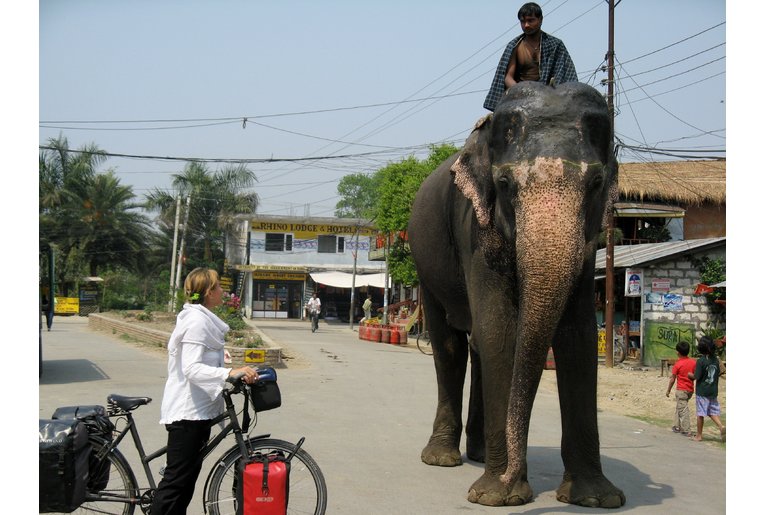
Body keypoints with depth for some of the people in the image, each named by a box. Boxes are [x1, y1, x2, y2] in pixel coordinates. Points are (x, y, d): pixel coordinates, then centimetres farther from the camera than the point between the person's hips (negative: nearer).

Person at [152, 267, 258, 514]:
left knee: (187, 477, 14)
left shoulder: (202, 319, 15)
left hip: (197, 410, 11)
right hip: (187, 413, -11)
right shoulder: (197, 321, -17)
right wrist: (229, 372, -38)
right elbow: (192, 369, -27)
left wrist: (238, 373, 21)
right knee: (177, 480, -7)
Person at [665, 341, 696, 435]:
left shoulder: (677, 364, -12)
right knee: (678, 407, 20)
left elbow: (672, 379, -7)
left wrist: (668, 391, 2)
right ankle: (677, 426, 25)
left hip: (681, 390, -6)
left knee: (683, 410, -3)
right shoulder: (693, 362, 1)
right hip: (690, 389, 6)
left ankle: (686, 430, -4)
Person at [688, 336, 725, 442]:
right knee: (713, 411, 15)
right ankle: (721, 426, -9)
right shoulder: (716, 360, 2)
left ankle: (698, 436, 12)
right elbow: (718, 374, 9)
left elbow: (696, 377, -16)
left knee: (700, 414, 4)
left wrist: (690, 375, 4)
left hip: (702, 391, -5)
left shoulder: (700, 361, -16)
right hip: (713, 391, 5)